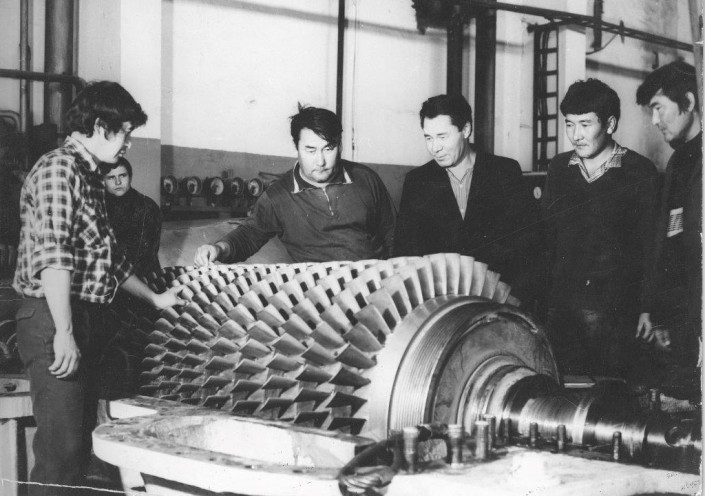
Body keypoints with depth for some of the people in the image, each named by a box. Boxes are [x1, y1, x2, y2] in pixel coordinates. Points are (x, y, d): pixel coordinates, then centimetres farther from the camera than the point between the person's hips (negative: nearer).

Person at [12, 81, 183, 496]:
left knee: (81, 441, 14)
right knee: (61, 449, -11)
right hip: (54, 323, -10)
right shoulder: (57, 169, -11)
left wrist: (154, 297, 35)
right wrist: (64, 332, -28)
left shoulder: (91, 177, 18)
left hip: (87, 321, 10)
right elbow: (52, 256, -23)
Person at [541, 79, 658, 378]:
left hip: (613, 308, -3)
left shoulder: (639, 172, -1)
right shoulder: (559, 168, 12)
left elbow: (649, 244, -2)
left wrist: (647, 308, -9)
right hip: (560, 304, 4)